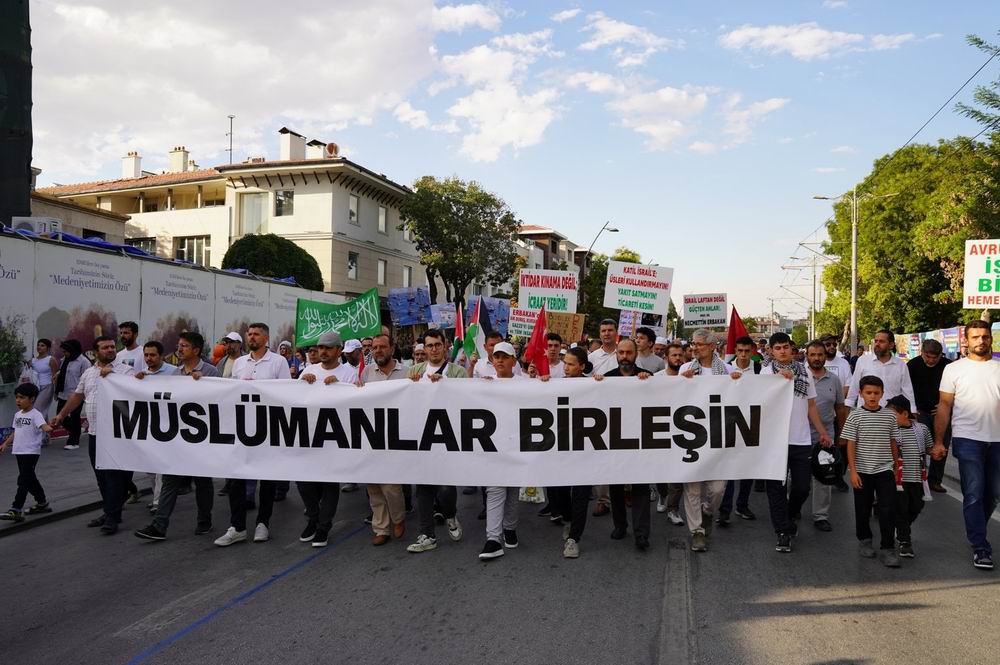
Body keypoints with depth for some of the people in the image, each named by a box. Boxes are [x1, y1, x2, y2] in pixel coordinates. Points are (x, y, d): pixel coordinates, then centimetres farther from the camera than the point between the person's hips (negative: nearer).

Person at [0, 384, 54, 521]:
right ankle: (42, 503, 30)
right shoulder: (18, 414, 12)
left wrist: (48, 428, -51)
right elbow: (16, 432, 22)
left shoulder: (35, 414, -12)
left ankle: (16, 510, -12)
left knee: (23, 480, -11)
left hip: (31, 452, -9)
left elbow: (43, 425, -29)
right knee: (30, 479, 17)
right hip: (19, 452, 9)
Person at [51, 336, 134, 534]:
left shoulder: (125, 370, -4)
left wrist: (111, 374, -21)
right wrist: (61, 415, 24)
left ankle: (112, 518, -3)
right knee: (101, 475, 12)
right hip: (94, 431, 7)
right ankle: (110, 512, 22)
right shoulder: (88, 373, 16)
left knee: (113, 475, -6)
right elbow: (77, 396, 24)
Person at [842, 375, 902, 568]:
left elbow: (893, 443, 10)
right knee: (863, 509, 11)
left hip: (885, 470, 1)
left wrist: (897, 466, 11)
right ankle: (864, 541, 31)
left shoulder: (889, 416, 1)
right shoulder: (855, 416, -6)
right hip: (862, 471, -1)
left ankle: (888, 548, 4)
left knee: (888, 510, -6)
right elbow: (851, 445, -6)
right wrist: (853, 471, -10)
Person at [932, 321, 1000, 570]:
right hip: (968, 440, -3)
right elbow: (944, 406, 2)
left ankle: (976, 533, 33)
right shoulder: (954, 369, 2)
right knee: (973, 495, -3)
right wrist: (938, 442, -3)